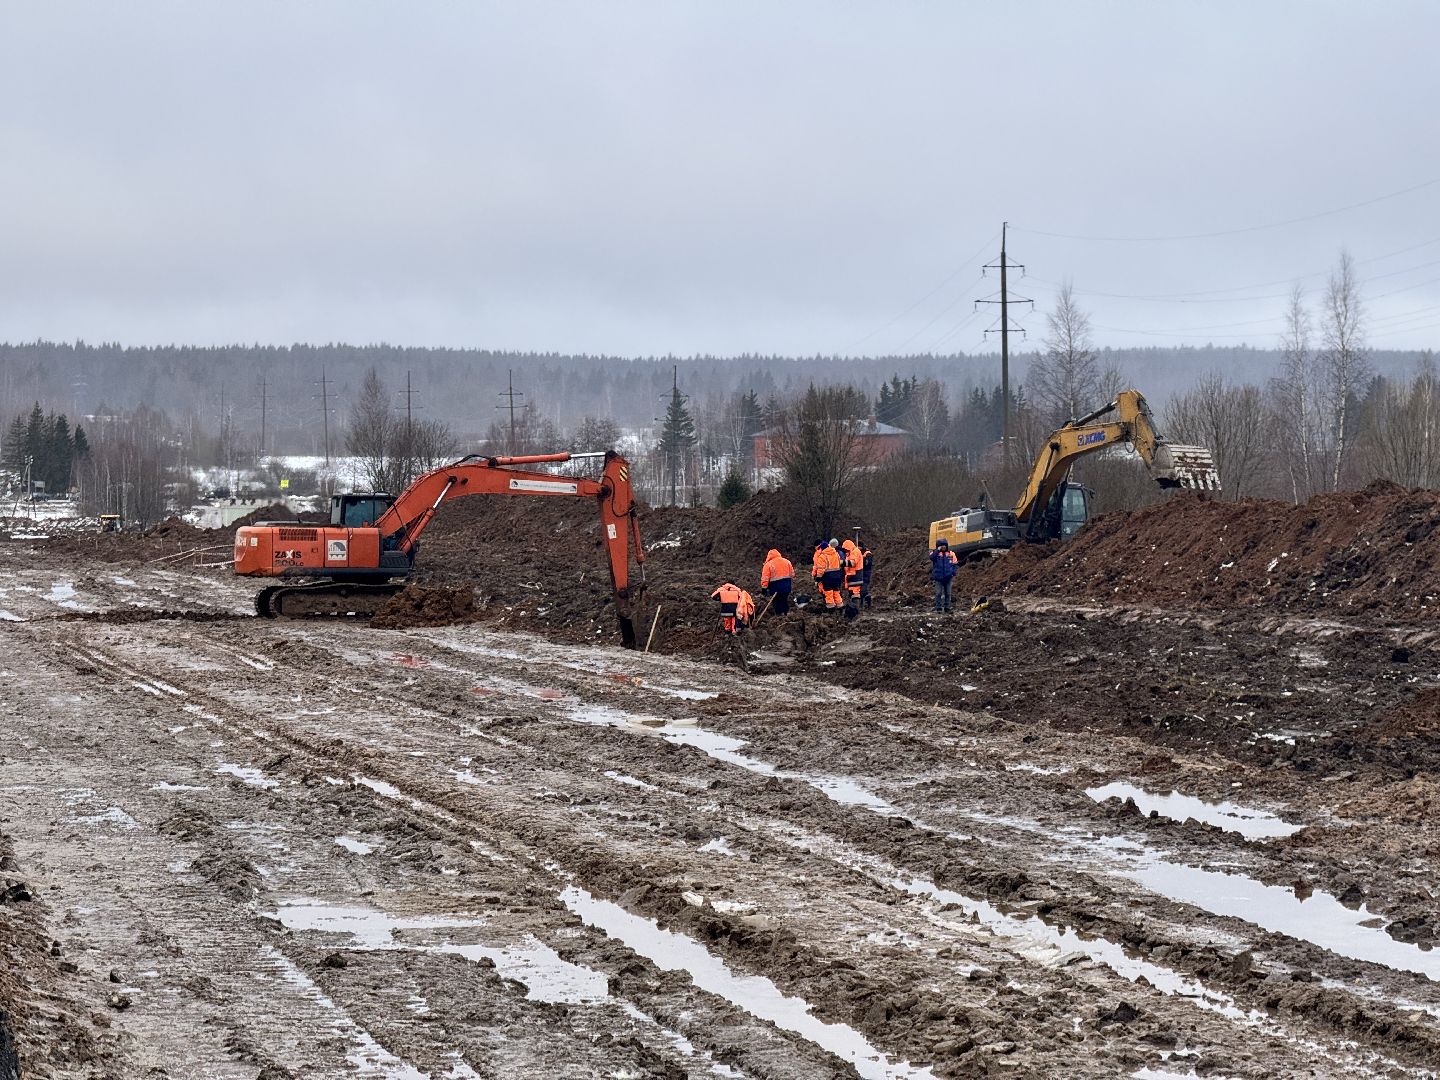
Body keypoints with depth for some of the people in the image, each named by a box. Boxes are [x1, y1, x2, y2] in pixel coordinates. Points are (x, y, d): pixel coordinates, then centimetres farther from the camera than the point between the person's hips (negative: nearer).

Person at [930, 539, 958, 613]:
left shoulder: (951, 554, 4)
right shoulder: (936, 553, 0)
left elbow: (955, 564, 9)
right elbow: (931, 557, -23)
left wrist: (953, 574, -2)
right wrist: (938, 550, -21)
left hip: (947, 578, 2)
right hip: (938, 578, -2)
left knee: (947, 593, 7)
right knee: (938, 593, -3)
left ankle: (947, 607, 15)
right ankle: (938, 607, 2)